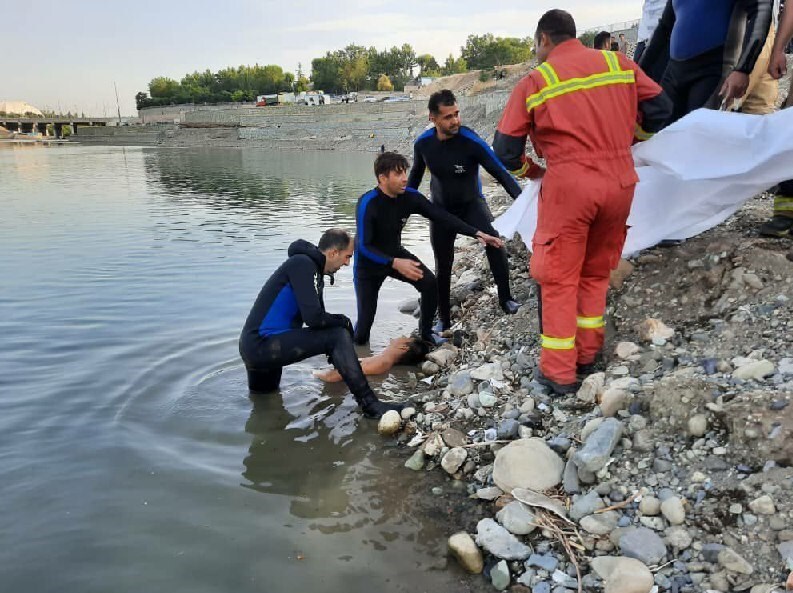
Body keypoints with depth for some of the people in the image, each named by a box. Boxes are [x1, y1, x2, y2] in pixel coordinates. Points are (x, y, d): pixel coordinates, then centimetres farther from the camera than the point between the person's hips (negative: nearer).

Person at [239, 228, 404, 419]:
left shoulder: (313, 269, 13)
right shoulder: (302, 264, -15)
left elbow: (318, 316, 20)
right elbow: (313, 318, -23)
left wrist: (340, 364, 22)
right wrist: (343, 321, -5)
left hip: (256, 346, 10)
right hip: (261, 344, -10)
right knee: (339, 336, -18)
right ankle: (369, 404, -18)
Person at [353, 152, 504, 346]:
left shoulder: (410, 196, -16)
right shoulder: (368, 203, -30)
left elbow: (442, 216, -14)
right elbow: (364, 246, -32)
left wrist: (477, 233, -19)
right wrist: (395, 263, -45)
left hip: (396, 253, 5)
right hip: (369, 263, -4)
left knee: (430, 284, -17)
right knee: (366, 318, -10)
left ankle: (425, 334, 6)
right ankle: (357, 344, 27)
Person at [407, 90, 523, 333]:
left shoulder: (471, 141, -25)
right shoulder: (423, 143, -13)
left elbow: (500, 171, -26)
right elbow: (415, 174, 6)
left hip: (472, 203, -3)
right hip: (441, 208, 3)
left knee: (493, 240, -31)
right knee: (442, 266, 7)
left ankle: (505, 298, -13)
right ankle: (444, 320, 24)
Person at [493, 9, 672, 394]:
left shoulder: (534, 82, 1)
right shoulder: (620, 63, 10)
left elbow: (505, 150, 1)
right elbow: (659, 109, 12)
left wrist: (530, 170, 21)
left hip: (569, 185, -4)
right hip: (620, 181, 4)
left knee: (559, 279, 6)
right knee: (595, 273, 18)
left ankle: (558, 372, 9)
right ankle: (587, 355, 26)